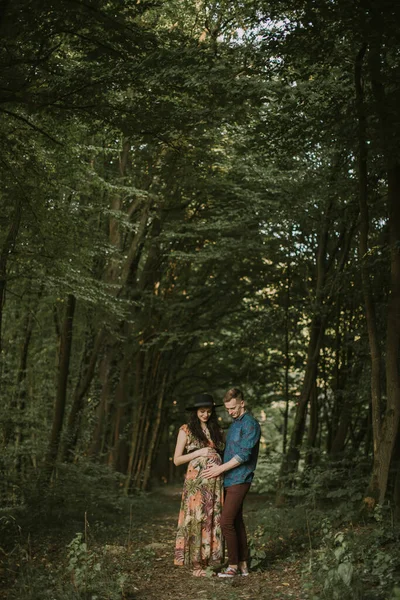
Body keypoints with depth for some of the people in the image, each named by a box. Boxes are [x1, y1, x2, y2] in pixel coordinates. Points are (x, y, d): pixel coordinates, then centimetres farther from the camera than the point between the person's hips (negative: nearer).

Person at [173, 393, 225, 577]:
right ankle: (197, 564, 2)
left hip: (216, 480, 4)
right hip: (196, 480, -4)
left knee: (213, 519, 3)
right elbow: (177, 459, 0)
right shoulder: (186, 430, 2)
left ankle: (210, 562, 10)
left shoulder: (215, 429, 14)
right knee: (197, 519, -5)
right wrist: (198, 453, -11)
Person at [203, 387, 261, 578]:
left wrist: (220, 469, -14)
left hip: (239, 481, -9)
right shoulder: (235, 424, 18)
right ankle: (243, 565, 15)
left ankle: (233, 565, -3)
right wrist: (219, 468, 7)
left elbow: (244, 454, -18)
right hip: (230, 481, 9)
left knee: (226, 522, -11)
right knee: (237, 522, 10)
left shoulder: (250, 424, -12)